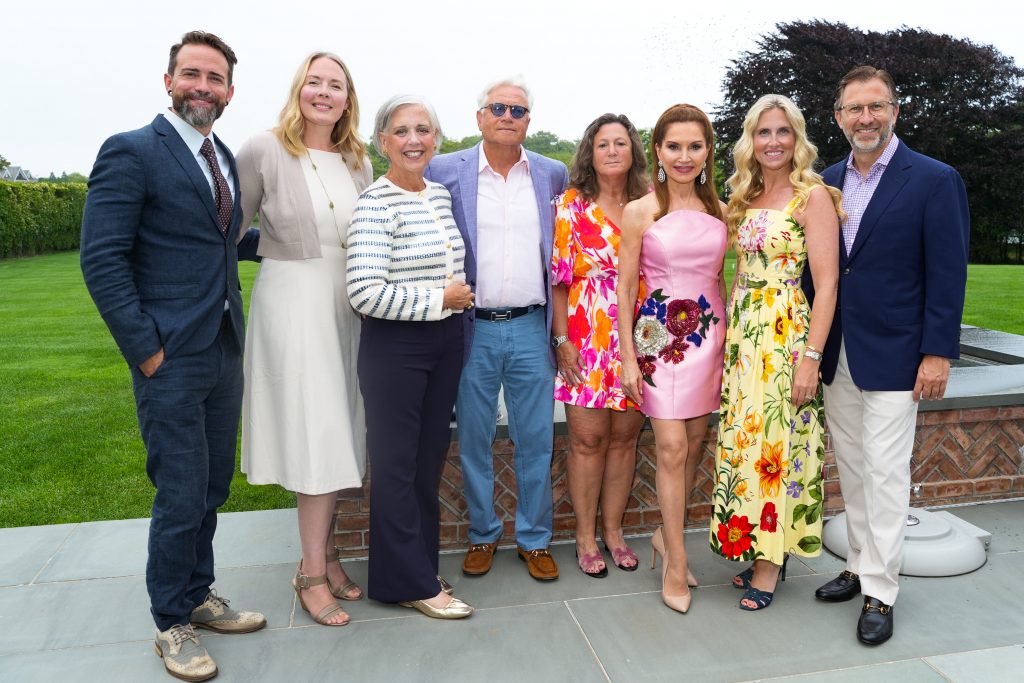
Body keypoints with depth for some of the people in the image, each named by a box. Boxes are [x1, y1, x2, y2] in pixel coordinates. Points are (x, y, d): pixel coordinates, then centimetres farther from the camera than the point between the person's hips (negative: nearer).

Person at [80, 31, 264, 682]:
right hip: (171, 359, -7)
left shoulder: (225, 159, 14)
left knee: (213, 487, 16)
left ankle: (198, 594, 35)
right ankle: (172, 622, 22)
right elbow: (102, 260, -13)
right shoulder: (131, 152, -9)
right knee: (182, 495, 2)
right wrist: (146, 350, -15)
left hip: (225, 354, 7)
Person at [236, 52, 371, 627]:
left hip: (347, 309, 5)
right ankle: (313, 570, 12)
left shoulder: (358, 163, 9)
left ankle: (324, 553, 25)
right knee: (315, 434, -3)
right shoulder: (264, 152, -6)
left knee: (336, 432, 9)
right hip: (292, 304, -5)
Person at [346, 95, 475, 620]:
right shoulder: (375, 204, -15)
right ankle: (411, 581, 19)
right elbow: (365, 294, -24)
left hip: (446, 341, 7)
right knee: (396, 464, 4)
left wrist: (463, 297, 12)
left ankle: (420, 562, 33)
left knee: (430, 457, 16)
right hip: (394, 347, -7)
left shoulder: (442, 193, 8)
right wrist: (439, 300, -16)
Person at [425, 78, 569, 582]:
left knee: (536, 441, 8)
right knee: (474, 441, 10)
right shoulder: (445, 171, -1)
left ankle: (535, 540, 24)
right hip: (473, 329, -1)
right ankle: (482, 535, 28)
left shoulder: (554, 174, 6)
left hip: (531, 328, 1)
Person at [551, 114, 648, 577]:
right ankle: (585, 536, 17)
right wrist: (562, 339, -8)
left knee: (624, 436, 9)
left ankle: (613, 530, 25)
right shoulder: (572, 205, 1)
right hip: (586, 339, -3)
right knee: (588, 438, 1)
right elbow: (559, 276, -2)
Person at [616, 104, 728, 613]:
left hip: (710, 334, 4)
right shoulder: (640, 212, -4)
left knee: (694, 444, 9)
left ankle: (667, 535, 28)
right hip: (659, 335, -4)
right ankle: (676, 560, 7)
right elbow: (625, 288, -3)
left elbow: (721, 278, 15)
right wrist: (628, 357, -6)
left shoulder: (719, 211, 7)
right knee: (671, 447, -6)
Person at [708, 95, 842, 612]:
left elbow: (827, 283, -12)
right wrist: (728, 332, 10)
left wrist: (811, 357, -17)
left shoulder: (812, 196, -7)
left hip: (788, 335, -6)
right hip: (742, 336, 6)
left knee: (777, 443, -1)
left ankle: (772, 560, 14)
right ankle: (756, 549, 24)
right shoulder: (744, 198, 13)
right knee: (744, 440, 9)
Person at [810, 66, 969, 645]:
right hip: (837, 355, 5)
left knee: (885, 473, 0)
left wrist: (938, 353, -13)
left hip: (893, 357, -5)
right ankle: (861, 565, 29)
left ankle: (881, 592, 13)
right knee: (852, 468, 14)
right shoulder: (827, 182, 8)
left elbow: (948, 274, -8)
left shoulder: (935, 180, -6)